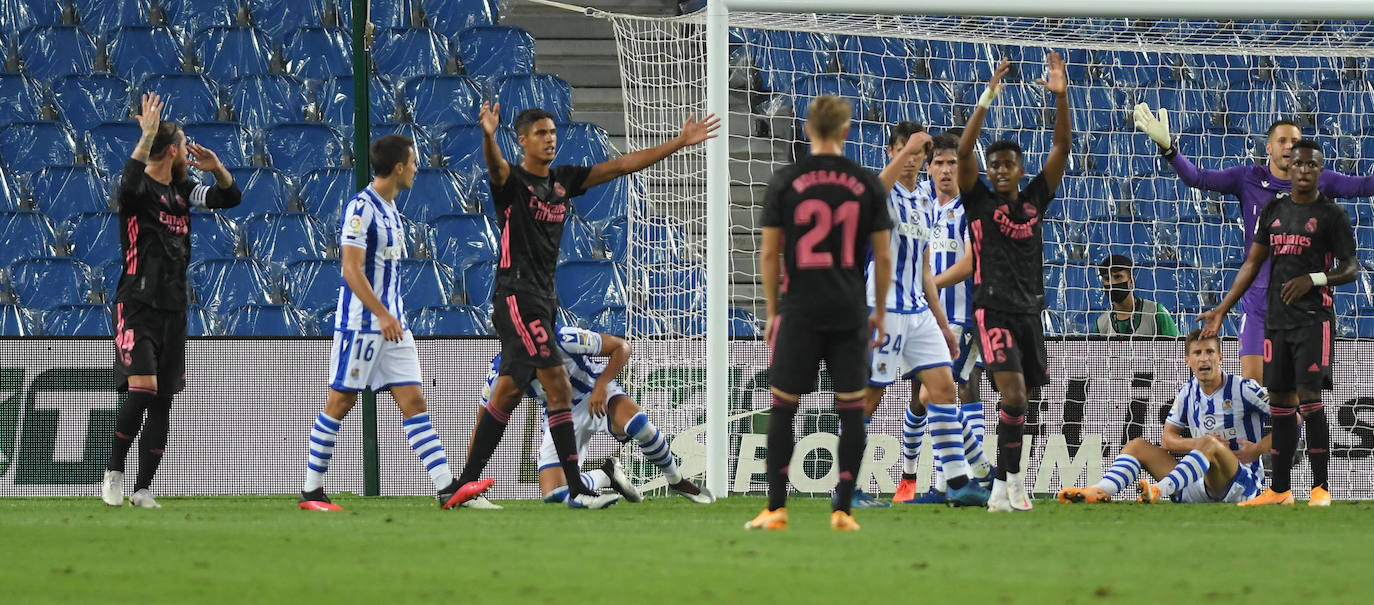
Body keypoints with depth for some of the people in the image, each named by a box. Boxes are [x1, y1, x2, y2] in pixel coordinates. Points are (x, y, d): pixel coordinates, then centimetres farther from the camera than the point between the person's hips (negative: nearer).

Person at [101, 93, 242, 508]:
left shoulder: (183, 191, 13)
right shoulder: (141, 189, -8)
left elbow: (230, 197, 20)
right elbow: (129, 182, -33)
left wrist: (216, 167, 2)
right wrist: (146, 136, -38)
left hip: (173, 310, 7)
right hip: (138, 306, -7)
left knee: (163, 403, 4)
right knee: (142, 391, -19)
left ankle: (143, 490, 7)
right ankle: (114, 471, -1)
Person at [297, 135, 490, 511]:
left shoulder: (390, 208, 14)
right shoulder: (360, 208, -14)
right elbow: (351, 269, -20)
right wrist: (382, 315, -25)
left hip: (392, 322, 8)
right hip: (360, 322, -8)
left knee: (413, 401, 0)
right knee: (340, 402, -2)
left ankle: (447, 489, -8)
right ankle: (310, 491, 6)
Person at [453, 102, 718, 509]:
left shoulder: (564, 181, 13)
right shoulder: (512, 181, -7)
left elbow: (621, 166, 14)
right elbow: (495, 165, -31)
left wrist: (679, 143, 10)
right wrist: (488, 136, -55)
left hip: (543, 298, 8)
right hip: (517, 296, -8)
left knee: (507, 396, 9)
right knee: (559, 389, -15)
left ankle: (464, 485, 14)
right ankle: (576, 489, -16)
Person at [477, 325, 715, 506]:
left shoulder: (563, 339, -26)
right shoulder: (501, 371, -17)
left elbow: (622, 348, -16)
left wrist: (601, 385, -31)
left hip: (597, 395, -3)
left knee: (638, 423, -37)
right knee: (553, 495, -15)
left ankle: (676, 481, -10)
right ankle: (606, 476, 15)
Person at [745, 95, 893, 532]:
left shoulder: (784, 182, -1)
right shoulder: (868, 184, 1)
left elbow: (770, 253, 0)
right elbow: (883, 256, 2)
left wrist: (772, 311, 10)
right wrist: (880, 312, 13)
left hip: (799, 311, -1)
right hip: (850, 314, 1)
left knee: (783, 408, 6)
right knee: (851, 411, 6)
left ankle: (776, 509, 3)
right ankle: (842, 509, 3)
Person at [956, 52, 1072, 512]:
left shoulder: (1035, 200, 11)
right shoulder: (980, 201, 1)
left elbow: (1062, 147, 5)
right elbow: (964, 150, -12)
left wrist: (1061, 96, -7)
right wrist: (988, 97, -20)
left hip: (1030, 311, 5)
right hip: (994, 310, -5)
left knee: (1021, 404, 8)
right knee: (1014, 394, -20)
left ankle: (1001, 490, 18)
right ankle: (1013, 482, -16)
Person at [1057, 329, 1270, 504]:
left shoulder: (1243, 388, -6)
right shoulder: (1188, 392, 10)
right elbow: (1167, 440, 10)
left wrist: (1257, 450, -19)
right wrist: (1196, 444, -11)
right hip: (1199, 486, 6)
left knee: (1211, 445, -37)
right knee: (1138, 445, 0)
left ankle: (1160, 490, -54)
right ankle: (1099, 491, -27)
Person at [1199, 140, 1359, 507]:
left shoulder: (1332, 215, -3)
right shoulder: (1273, 211, 12)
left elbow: (1351, 269, -4)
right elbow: (1253, 263, 17)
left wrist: (1313, 279, -20)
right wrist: (1223, 309, 12)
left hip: (1313, 318, -5)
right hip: (1277, 320, 5)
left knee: (1309, 399, -13)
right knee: (1280, 402, 7)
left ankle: (1321, 488, -9)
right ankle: (1280, 490, 13)